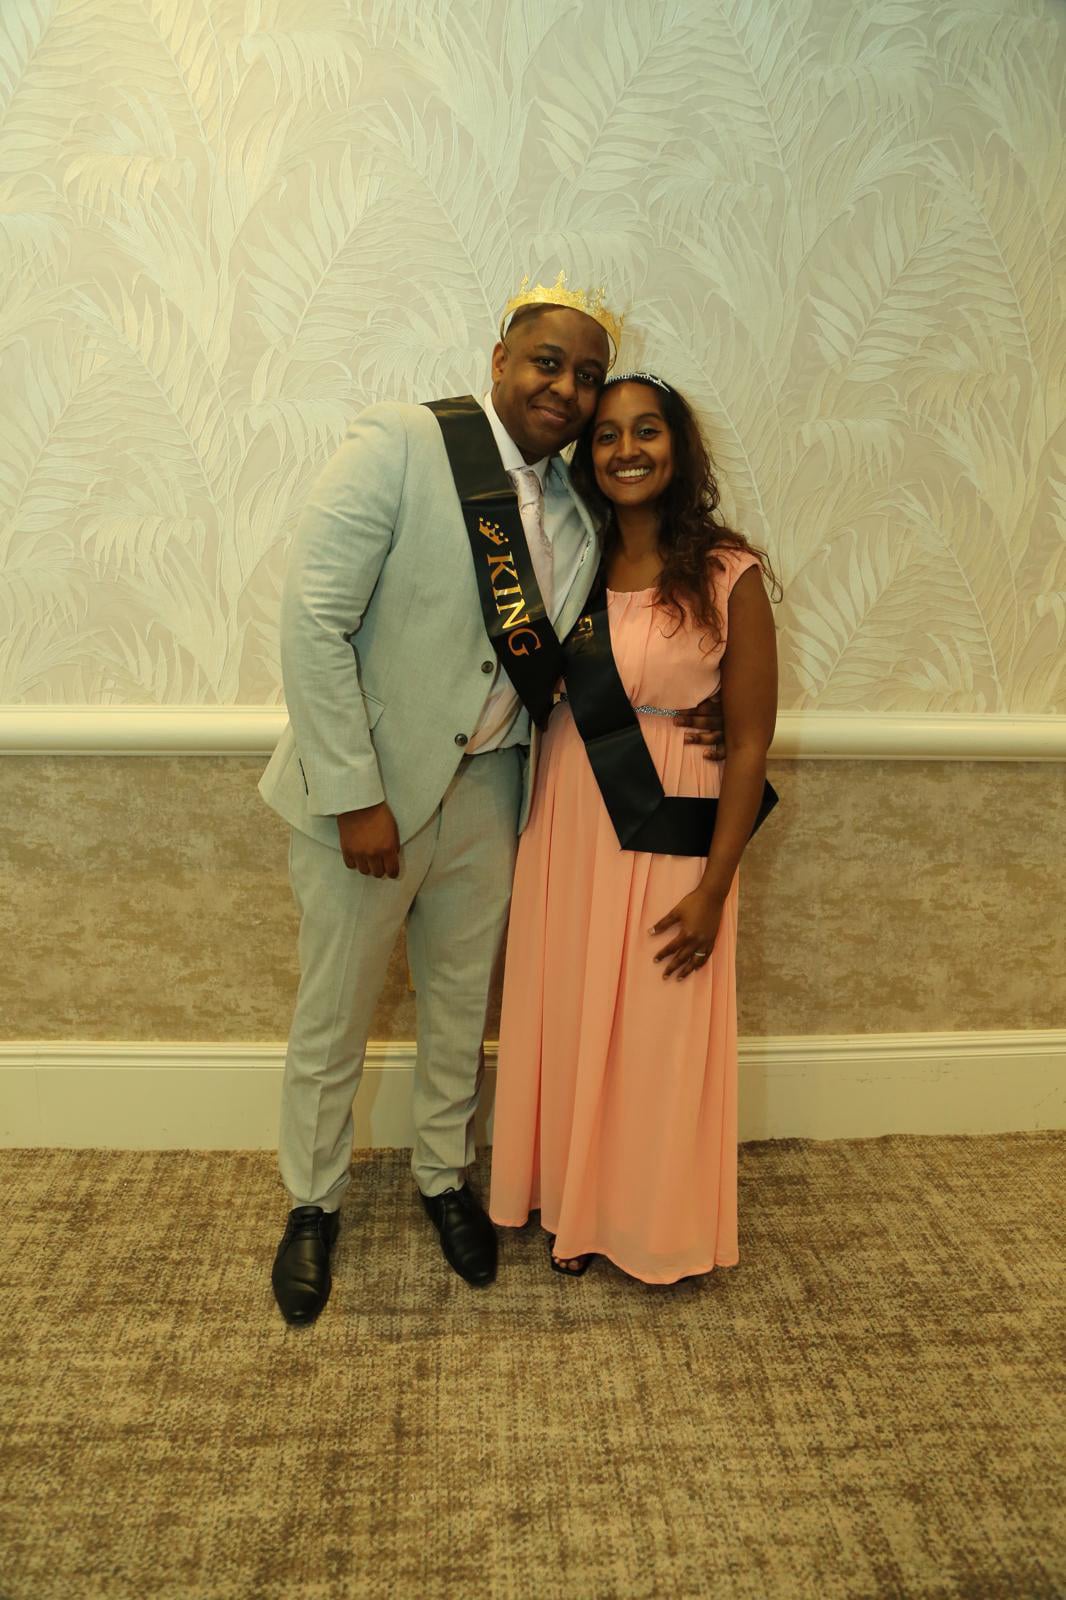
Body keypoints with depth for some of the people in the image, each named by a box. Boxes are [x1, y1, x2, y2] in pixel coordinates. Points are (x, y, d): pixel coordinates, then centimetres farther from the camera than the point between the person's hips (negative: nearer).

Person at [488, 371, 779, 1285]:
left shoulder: (728, 576, -10)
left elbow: (750, 743, -10)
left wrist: (714, 887, -11)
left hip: (672, 832, -4)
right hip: (569, 820, 4)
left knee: (658, 1029, 9)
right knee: (566, 1015, 15)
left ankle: (656, 1223, 35)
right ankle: (574, 1202, 39)